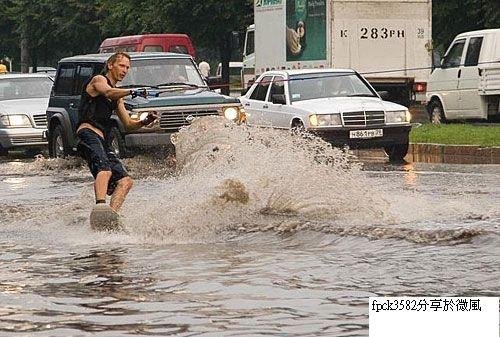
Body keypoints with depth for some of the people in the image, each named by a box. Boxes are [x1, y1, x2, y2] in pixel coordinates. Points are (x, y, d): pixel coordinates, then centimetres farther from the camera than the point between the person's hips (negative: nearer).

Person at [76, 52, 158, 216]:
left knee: (125, 181, -3)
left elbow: (128, 124, 28)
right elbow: (108, 92, -20)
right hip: (88, 133, -9)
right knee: (105, 169, -33)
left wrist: (145, 122, 7)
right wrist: (132, 92, -37)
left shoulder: (117, 96, 29)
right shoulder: (99, 80, 5)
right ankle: (101, 206, -52)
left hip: (103, 141, 9)